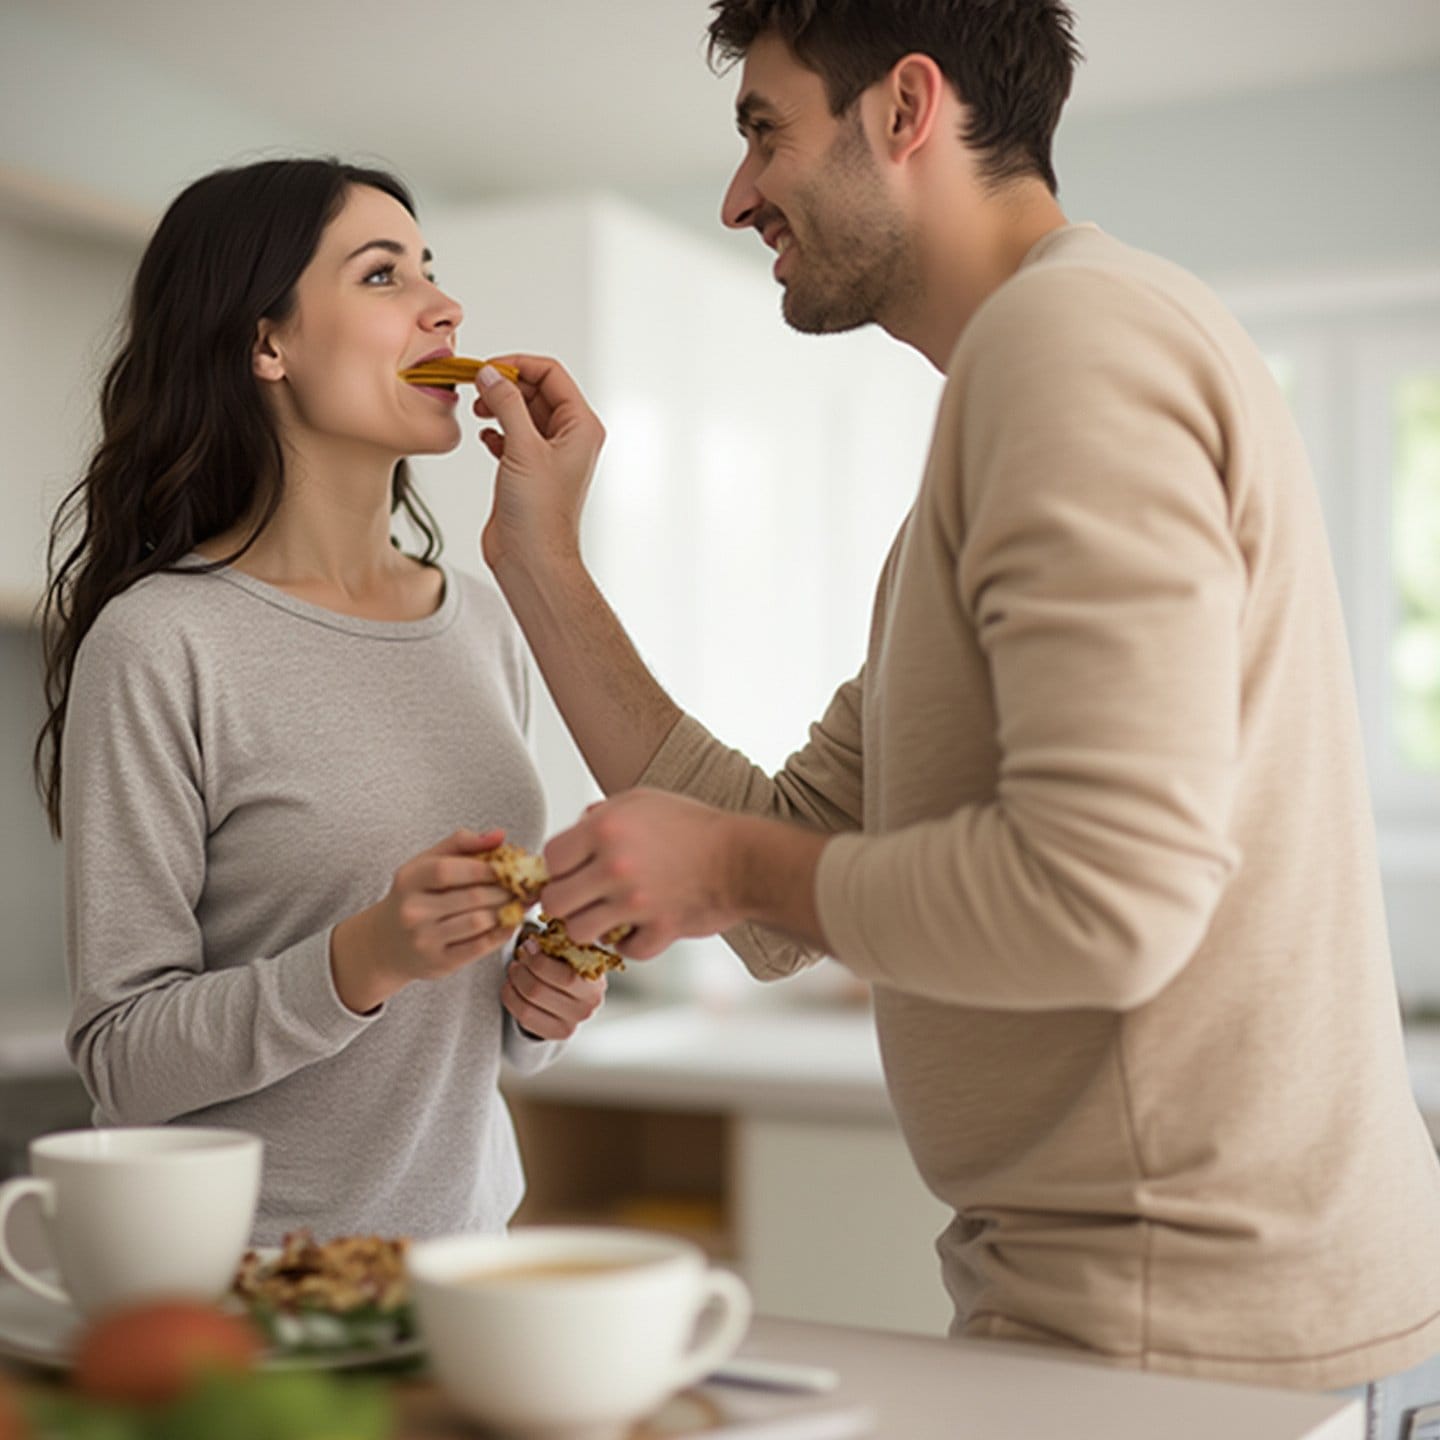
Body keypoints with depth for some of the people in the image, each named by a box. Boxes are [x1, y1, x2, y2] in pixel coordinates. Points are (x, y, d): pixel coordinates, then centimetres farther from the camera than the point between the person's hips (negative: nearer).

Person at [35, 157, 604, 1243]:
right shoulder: (160, 643, -15)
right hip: (238, 1269, -5)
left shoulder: (483, 619, 4)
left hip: (465, 1225, 5)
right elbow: (121, 1058, -14)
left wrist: (539, 1002, -5)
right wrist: (364, 960, -27)